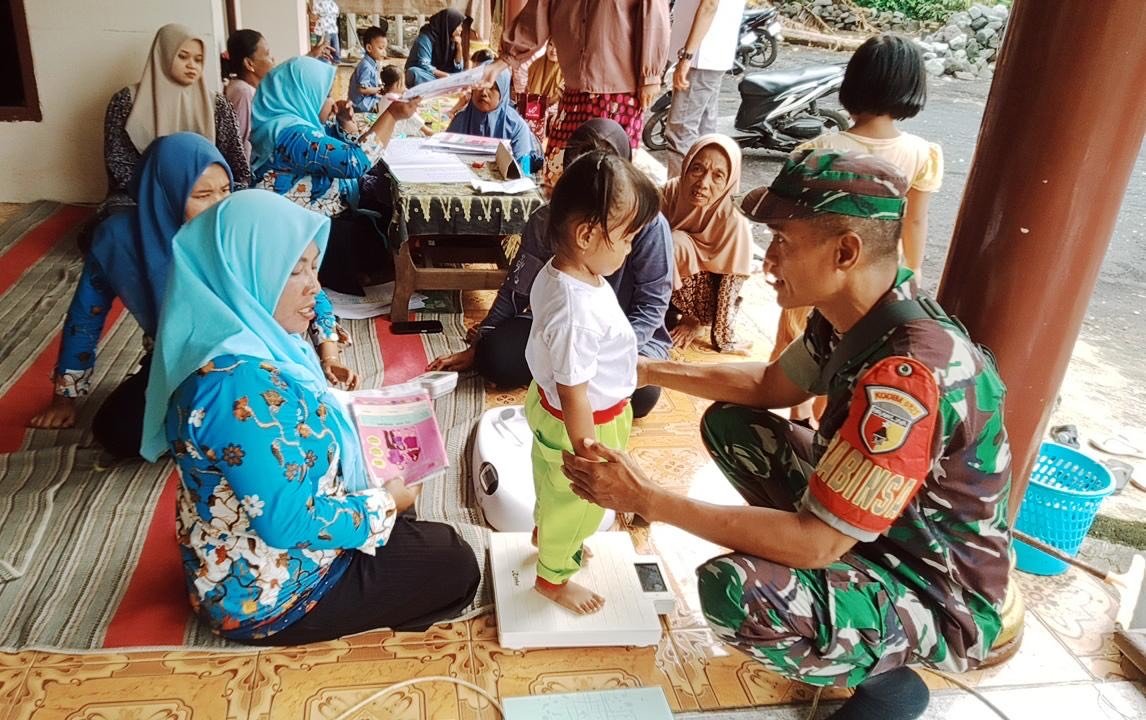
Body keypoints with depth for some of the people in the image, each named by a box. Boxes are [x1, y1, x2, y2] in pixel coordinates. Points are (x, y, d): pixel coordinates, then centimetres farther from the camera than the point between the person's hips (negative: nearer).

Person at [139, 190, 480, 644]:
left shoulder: (246, 339, -3)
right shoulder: (241, 380, -34)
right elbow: (289, 523, -31)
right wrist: (385, 503, -17)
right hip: (266, 593, -10)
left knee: (403, 524, 26)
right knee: (455, 567, 1)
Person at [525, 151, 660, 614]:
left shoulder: (557, 272, -12)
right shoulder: (577, 314, -40)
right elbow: (574, 397, -31)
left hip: (549, 405, 8)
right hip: (583, 424, -8)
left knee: (555, 490, 35)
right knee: (577, 503, 20)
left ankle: (545, 535, 64)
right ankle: (553, 577, 46)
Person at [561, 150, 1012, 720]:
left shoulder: (912, 372, -35)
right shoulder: (857, 314, -8)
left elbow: (818, 543, -34)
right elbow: (770, 385, 10)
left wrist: (648, 499, -31)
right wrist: (651, 369, 2)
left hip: (940, 597, -8)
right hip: (870, 529, 8)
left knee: (735, 590, -33)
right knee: (729, 424, 8)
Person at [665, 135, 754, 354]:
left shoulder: (734, 221, -30)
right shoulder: (673, 190, -18)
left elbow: (732, 284, -21)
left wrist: (724, 340, -15)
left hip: (706, 299, -5)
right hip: (669, 287, 5)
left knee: (676, 244, -28)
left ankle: (690, 316, -6)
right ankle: (664, 309, 1)